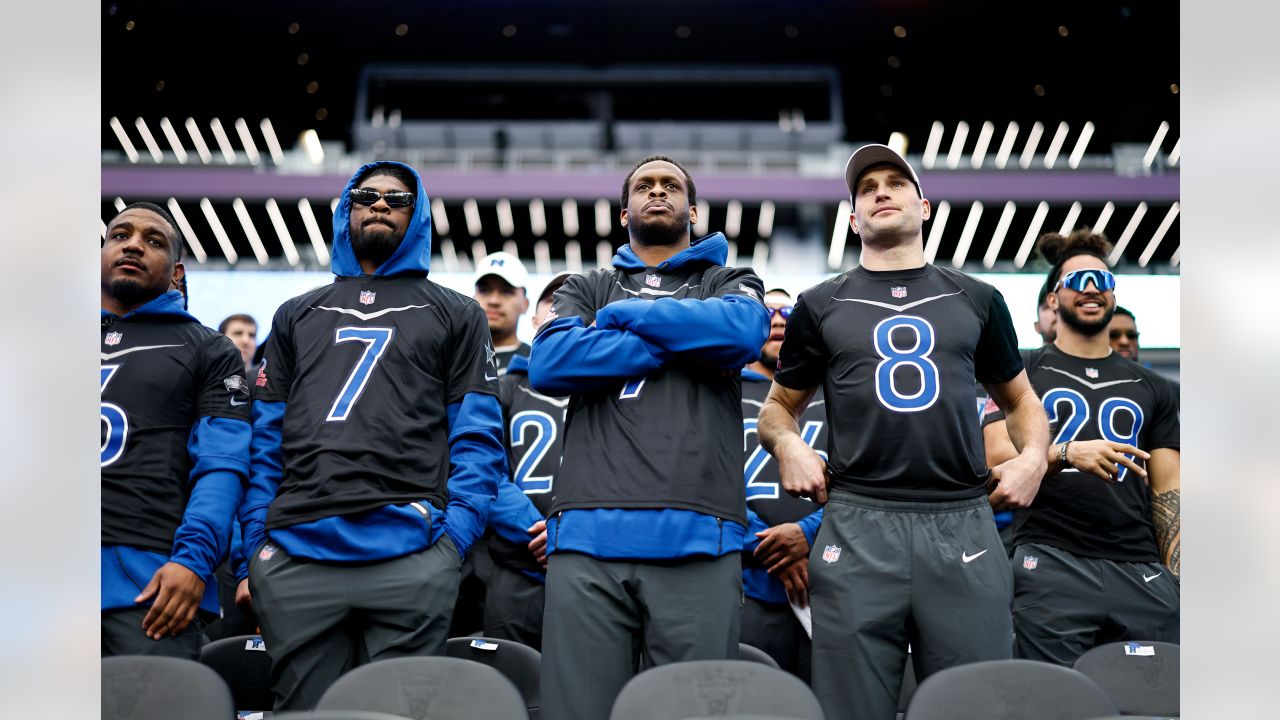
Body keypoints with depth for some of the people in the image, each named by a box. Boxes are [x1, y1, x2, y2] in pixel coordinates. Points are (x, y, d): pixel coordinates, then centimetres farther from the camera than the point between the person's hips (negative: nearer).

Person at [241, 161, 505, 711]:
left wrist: (456, 535, -7)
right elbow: (267, 437, 17)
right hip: (293, 556, 2)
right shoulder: (295, 315, 24)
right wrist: (255, 542, 5)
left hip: (412, 555, -2)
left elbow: (477, 437, 7)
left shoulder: (455, 314, 16)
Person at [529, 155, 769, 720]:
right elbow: (547, 365, 0)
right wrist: (680, 341, -2)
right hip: (588, 534, 1)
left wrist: (625, 313, 2)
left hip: (696, 541, -1)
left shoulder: (728, 283, 20)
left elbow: (744, 330, -6)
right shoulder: (587, 288, 23)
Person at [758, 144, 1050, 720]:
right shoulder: (820, 305, 13)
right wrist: (787, 444, -2)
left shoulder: (976, 300, 16)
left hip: (963, 522, 1)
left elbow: (1019, 399, 25)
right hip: (858, 524, -1)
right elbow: (779, 406, 20)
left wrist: (1034, 456, 4)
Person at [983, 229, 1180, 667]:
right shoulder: (1022, 372, 12)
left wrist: (1177, 576, 2)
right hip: (1052, 565, -3)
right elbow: (998, 456, -1)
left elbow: (1168, 492, 15)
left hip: (1141, 570, 3)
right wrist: (1067, 453, -19)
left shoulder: (1151, 388, 20)